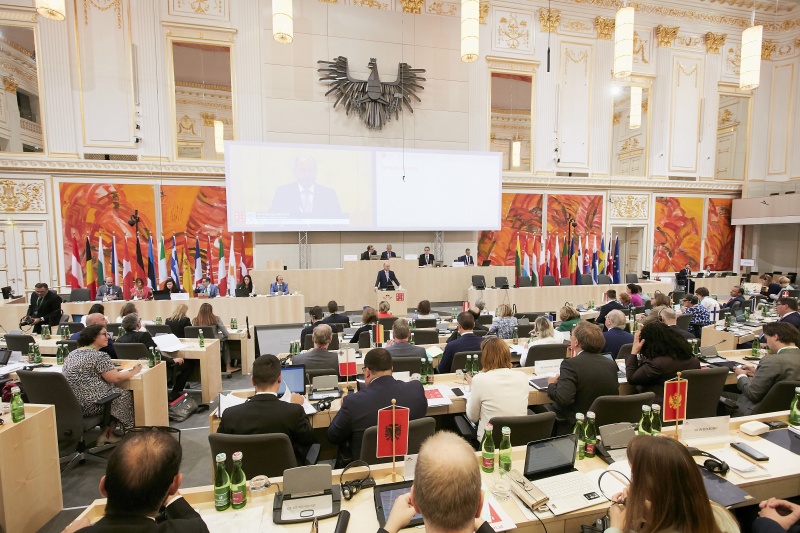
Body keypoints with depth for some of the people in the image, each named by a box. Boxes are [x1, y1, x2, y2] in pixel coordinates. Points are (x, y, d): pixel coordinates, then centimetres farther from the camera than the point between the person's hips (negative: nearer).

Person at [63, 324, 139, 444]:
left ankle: (105, 434, 24)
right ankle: (107, 434, 20)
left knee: (113, 390, 23)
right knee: (125, 395, 10)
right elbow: (115, 378, -17)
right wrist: (133, 371, -1)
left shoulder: (73, 353, 11)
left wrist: (111, 369, 21)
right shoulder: (99, 356, -17)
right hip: (87, 405, -9)